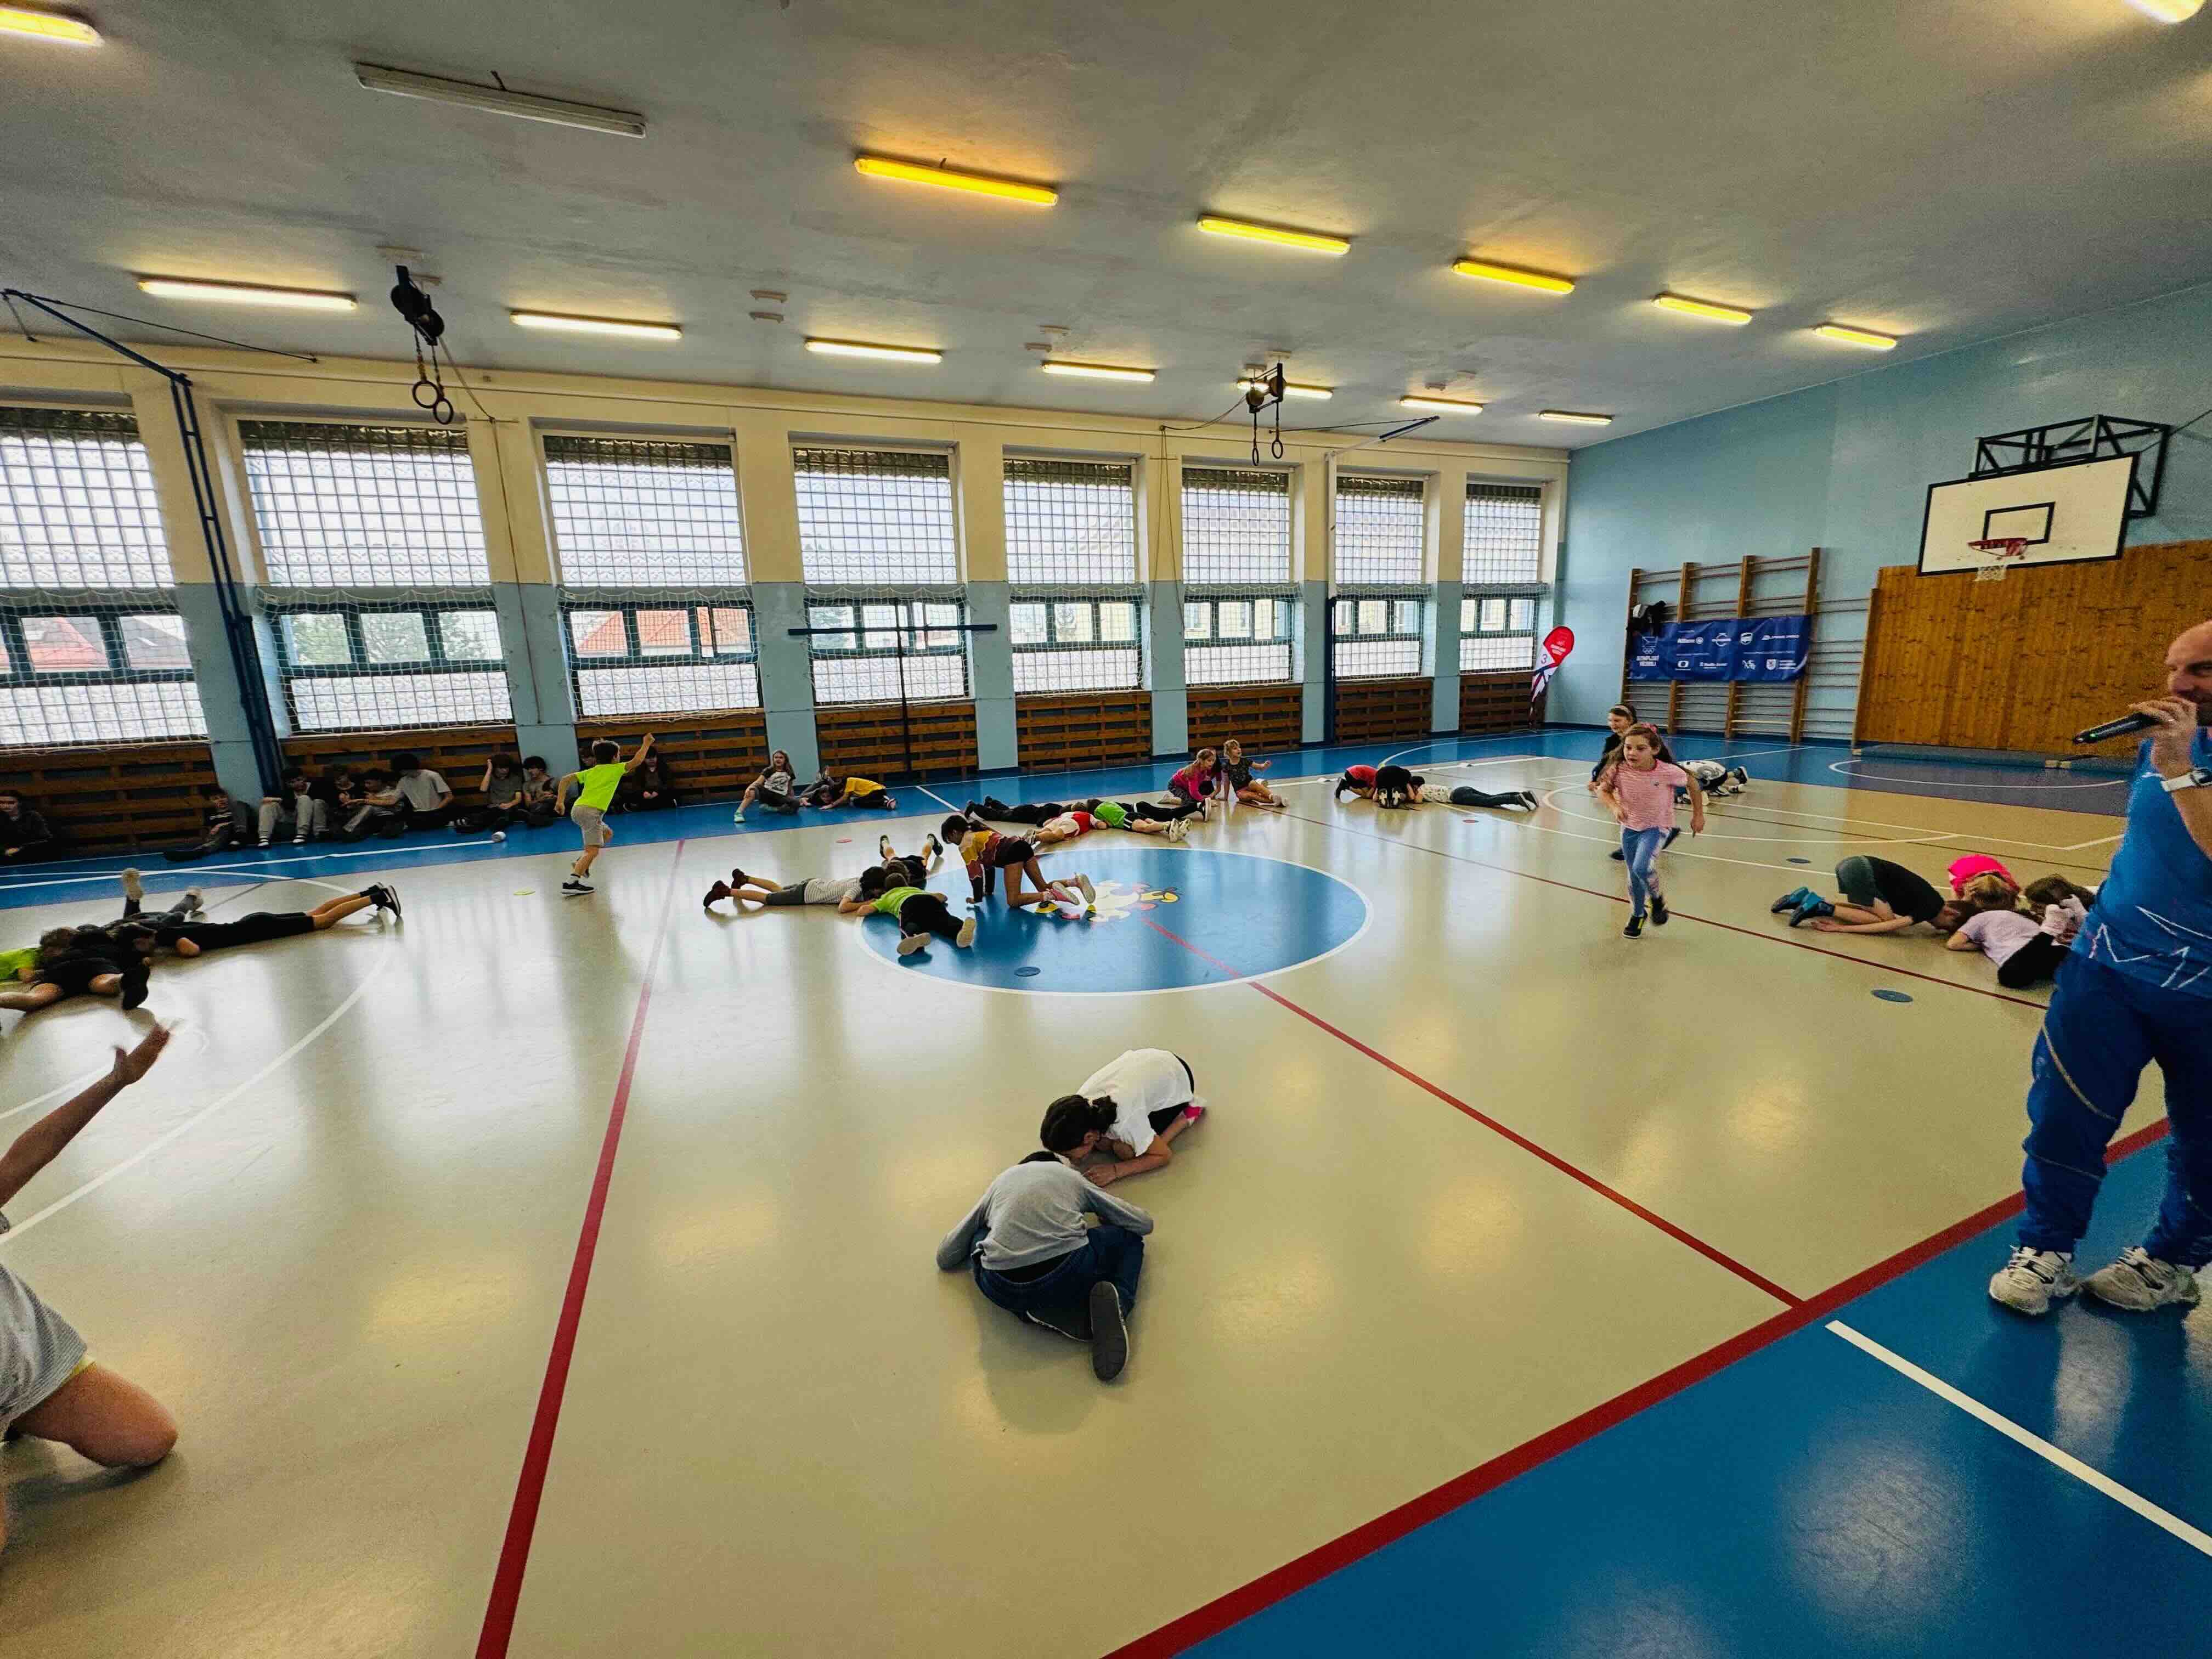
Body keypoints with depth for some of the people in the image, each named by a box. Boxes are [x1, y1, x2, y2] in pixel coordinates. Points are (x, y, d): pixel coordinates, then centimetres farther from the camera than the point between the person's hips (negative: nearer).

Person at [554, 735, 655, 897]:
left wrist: (560, 801, 8)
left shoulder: (589, 772, 21)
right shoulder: (615, 769, 5)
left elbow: (565, 779, 12)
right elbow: (637, 761, 2)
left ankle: (581, 863, 17)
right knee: (593, 851, -12)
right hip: (591, 811, -8)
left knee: (607, 834, 28)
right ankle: (571, 883, -26)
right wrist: (647, 743, 14)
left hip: (577, 810, 8)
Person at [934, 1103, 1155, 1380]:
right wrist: (1106, 1218, 50)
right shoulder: (1072, 1177, 26)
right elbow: (1144, 1223, 30)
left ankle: (1044, 1313, 11)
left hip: (1003, 1290, 0)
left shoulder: (1002, 1181, 29)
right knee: (1130, 1237, 31)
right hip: (1068, 1275, 0)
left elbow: (945, 1257, 30)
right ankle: (1117, 1301, -2)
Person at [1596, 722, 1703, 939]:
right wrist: (1614, 807, -21)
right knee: (1633, 875, 14)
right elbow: (1603, 790, -2)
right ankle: (1637, 915, 38)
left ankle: (1657, 897, 10)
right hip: (1629, 827, 3)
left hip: (1656, 827, -3)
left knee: (1642, 868, -24)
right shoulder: (1619, 769, -18)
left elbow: (1692, 784, -4)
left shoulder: (1667, 771, -22)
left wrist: (1698, 814, 5)